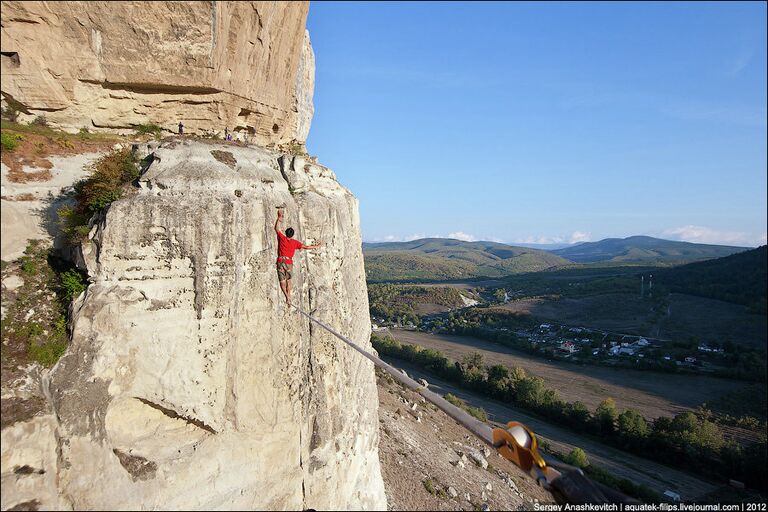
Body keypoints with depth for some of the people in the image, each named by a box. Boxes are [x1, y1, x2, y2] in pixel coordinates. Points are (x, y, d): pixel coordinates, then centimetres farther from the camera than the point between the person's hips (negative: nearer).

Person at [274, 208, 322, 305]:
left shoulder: (282, 238, -1)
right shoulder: (295, 242, 3)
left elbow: (277, 229, 8)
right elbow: (305, 247, 6)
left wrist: (279, 218, 13)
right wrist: (316, 246, 18)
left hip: (281, 262, -1)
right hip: (289, 262, 2)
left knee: (282, 281, -1)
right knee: (288, 280, 15)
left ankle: (287, 296, -18)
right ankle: (289, 297, 12)